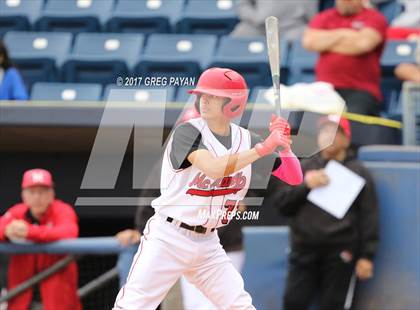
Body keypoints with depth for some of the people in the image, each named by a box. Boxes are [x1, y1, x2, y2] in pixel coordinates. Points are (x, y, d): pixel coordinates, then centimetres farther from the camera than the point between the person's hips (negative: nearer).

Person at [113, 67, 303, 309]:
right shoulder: (188, 132, -12)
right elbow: (214, 169, -30)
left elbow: (294, 177, 1)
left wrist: (283, 143, -16)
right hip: (168, 238, -5)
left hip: (208, 244, 5)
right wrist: (263, 148, -30)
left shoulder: (245, 139, 3)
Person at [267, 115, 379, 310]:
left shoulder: (358, 172, 7)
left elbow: (369, 217, 2)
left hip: (340, 254, -3)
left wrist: (367, 256, -5)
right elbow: (280, 203, 9)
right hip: (304, 251, 3)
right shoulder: (303, 168, 16)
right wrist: (304, 185, -7)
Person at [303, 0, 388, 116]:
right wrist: (342, 34, 0)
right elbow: (309, 41, 0)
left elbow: (363, 43, -10)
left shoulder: (374, 18, 9)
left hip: (361, 90, -3)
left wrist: (326, 43, 3)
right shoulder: (323, 18, 19)